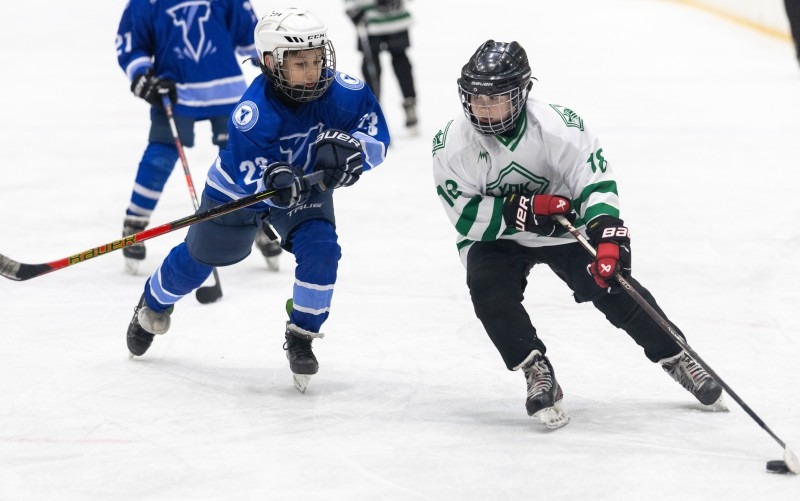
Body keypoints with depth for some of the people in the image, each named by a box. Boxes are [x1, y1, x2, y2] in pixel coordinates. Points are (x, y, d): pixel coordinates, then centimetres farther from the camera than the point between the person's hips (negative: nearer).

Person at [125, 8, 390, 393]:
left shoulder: (337, 90, -28)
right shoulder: (254, 109, -38)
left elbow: (377, 136, -22)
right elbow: (246, 171, -39)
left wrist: (348, 147, -43)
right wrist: (272, 178, -61)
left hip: (306, 185, 2)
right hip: (240, 188, -2)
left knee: (320, 249, -24)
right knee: (199, 258, 16)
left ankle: (301, 337, -2)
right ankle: (154, 302, 49)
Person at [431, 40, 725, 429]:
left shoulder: (557, 126, -25)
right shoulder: (451, 144, -21)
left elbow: (597, 184, -25)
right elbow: (467, 217, -20)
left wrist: (608, 235, -41)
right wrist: (523, 210, -34)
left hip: (563, 228, 0)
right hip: (493, 237, 0)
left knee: (610, 283, -9)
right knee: (489, 290, -26)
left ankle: (676, 358, 10)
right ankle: (538, 375, -15)